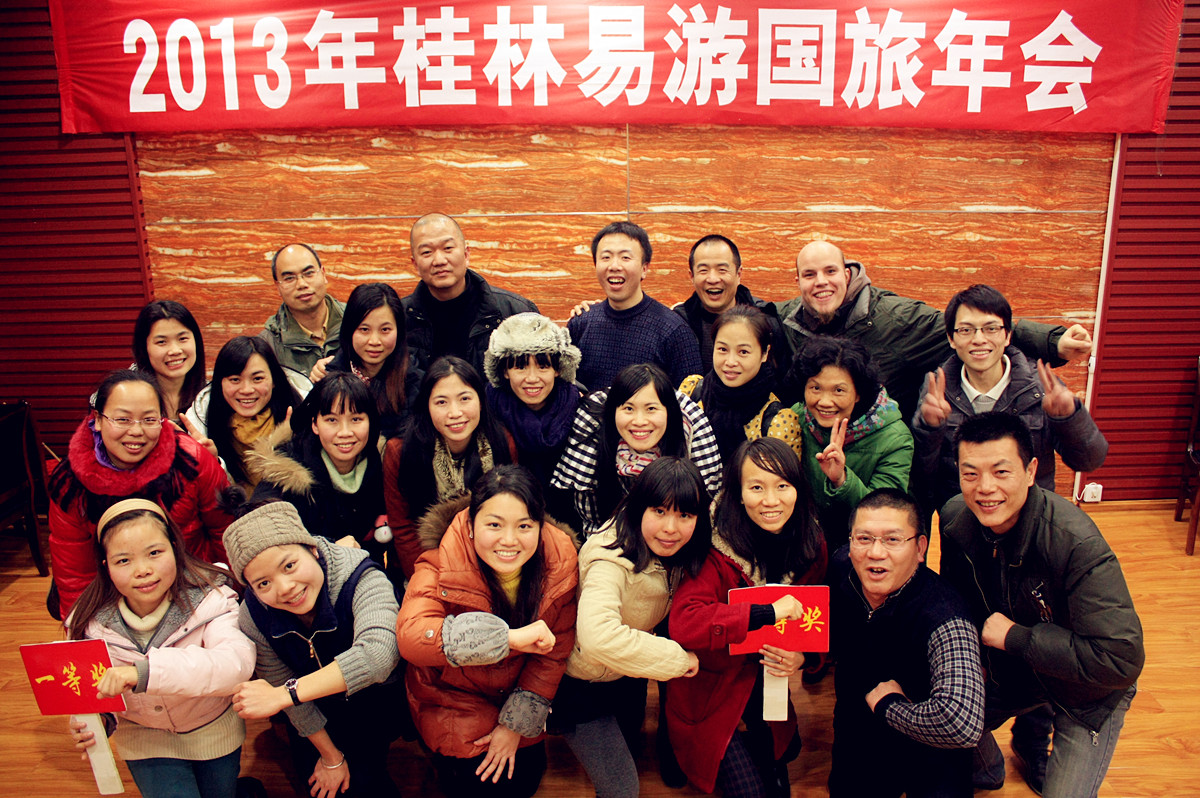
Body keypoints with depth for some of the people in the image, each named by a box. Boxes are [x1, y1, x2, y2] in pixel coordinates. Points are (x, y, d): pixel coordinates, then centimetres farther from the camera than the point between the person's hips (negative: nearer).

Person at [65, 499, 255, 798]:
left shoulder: (209, 599, -28)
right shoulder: (89, 623, -17)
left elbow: (238, 661, -44)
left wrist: (146, 671, -52)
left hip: (214, 732, -1)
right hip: (146, 740, 1)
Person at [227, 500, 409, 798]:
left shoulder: (361, 579, -37)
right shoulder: (253, 616, -24)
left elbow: (378, 654, -54)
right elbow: (281, 683, -11)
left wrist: (282, 695, -50)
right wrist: (330, 756, -3)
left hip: (375, 701, -3)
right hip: (318, 709, 3)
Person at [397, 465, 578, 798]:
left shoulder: (559, 563, -20)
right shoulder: (442, 565, -29)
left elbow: (553, 652, -11)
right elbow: (411, 636, -46)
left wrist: (517, 723, -11)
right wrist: (510, 637, -51)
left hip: (517, 694, 3)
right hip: (452, 698, -3)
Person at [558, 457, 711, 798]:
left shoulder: (677, 556, -13)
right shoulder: (612, 559, -35)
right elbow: (597, 637, -49)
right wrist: (677, 658, -39)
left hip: (628, 678, 7)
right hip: (583, 683, -6)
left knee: (630, 744, 28)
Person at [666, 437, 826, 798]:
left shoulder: (812, 548, -8)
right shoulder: (718, 550, -24)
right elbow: (683, 624, -35)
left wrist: (803, 656, -19)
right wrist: (766, 614, -39)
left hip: (768, 685, 5)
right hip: (710, 694, -5)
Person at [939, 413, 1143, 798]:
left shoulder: (1077, 544, -35)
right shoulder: (956, 519, -17)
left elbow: (1122, 659, -36)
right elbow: (958, 597, 4)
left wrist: (1016, 637, -32)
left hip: (1087, 692, -4)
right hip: (1011, 671, 5)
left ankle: (1032, 744, 24)